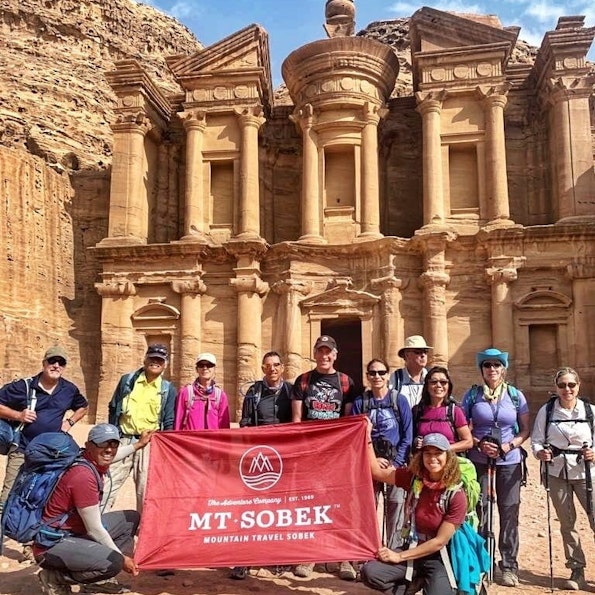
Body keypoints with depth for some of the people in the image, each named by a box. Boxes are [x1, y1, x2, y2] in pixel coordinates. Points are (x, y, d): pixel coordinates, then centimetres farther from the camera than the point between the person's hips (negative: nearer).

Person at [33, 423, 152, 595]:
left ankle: (99, 580, 14)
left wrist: (138, 445, 36)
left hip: (76, 530, 10)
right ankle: (55, 577, -5)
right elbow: (94, 529, -22)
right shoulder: (83, 476, -28)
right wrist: (121, 557, -12)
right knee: (113, 562, -32)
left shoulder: (92, 460, -1)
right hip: (53, 543, -10)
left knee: (131, 518, 14)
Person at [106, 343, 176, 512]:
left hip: (150, 444, -1)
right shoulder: (127, 380, 6)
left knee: (145, 489, 7)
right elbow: (113, 409, 10)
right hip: (123, 440, 1)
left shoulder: (168, 390, 4)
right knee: (108, 484, 2)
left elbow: (169, 423, 3)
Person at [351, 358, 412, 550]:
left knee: (396, 508, 0)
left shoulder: (400, 400, 2)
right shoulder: (360, 403, 5)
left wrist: (396, 463, -9)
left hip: (396, 464, -1)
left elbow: (407, 436, 0)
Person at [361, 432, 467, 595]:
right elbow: (376, 472, -2)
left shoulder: (457, 496, -16)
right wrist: (368, 436, -10)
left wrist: (399, 557, -16)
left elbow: (440, 541, -15)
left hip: (439, 558, -3)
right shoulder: (413, 477, -5)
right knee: (369, 572, -21)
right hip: (413, 549, 3)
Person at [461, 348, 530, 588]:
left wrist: (510, 445, -11)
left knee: (509, 513, 4)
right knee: (479, 511, 5)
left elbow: (525, 430, 6)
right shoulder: (472, 395, 2)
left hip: (509, 461, 0)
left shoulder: (515, 395, 4)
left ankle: (509, 566, 17)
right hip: (478, 461, 0)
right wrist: (480, 444, -13)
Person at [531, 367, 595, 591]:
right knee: (567, 523, 10)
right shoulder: (546, 410, -3)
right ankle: (577, 571, 24)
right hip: (557, 473, 1)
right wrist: (540, 452, -19)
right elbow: (536, 439, 0)